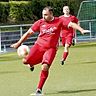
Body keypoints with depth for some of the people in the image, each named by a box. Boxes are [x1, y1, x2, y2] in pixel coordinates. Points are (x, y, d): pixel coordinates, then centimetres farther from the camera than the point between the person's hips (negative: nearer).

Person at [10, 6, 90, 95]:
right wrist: (18, 43, 10)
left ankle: (39, 89, -8)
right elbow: (29, 33, 8)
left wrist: (81, 30, -28)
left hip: (51, 48, -2)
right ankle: (32, 63, 28)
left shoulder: (59, 21, -5)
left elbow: (71, 24, -12)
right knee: (25, 61, -12)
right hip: (39, 46, 2)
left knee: (45, 67, -22)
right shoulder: (40, 22, 1)